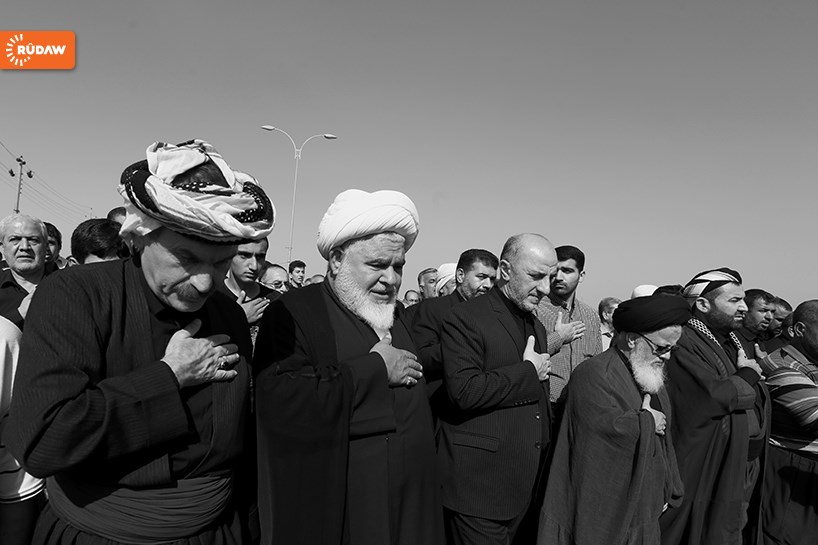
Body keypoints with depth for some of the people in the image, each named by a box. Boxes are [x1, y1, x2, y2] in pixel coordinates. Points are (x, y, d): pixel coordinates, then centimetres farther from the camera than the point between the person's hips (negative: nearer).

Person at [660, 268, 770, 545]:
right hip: (709, 469, -8)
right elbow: (714, 396, -29)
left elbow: (759, 397, 16)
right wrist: (747, 375, -12)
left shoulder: (732, 341, 11)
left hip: (748, 465, 8)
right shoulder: (684, 343, -20)